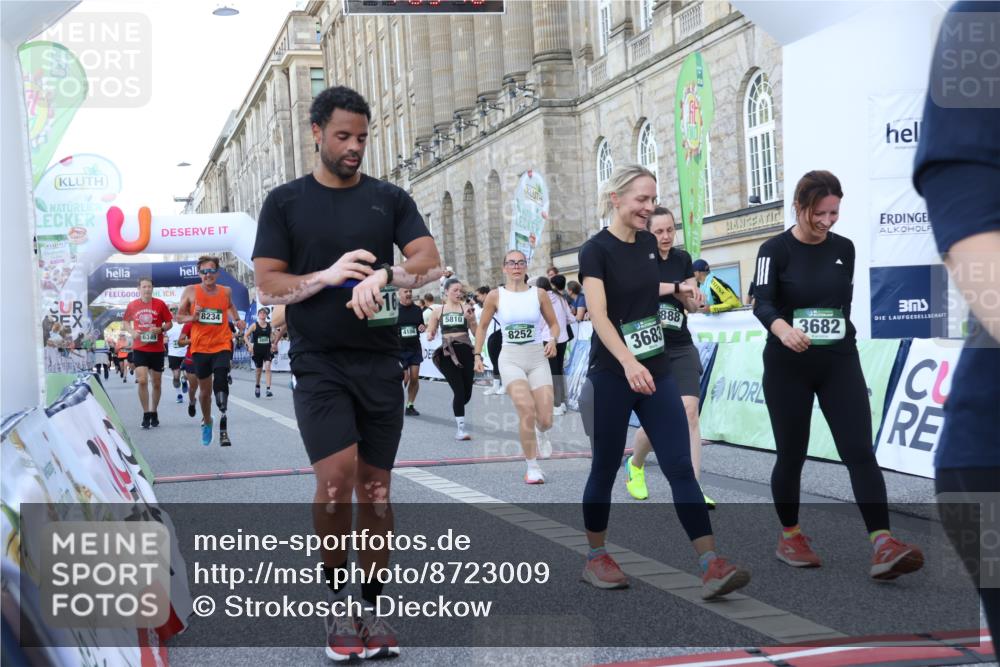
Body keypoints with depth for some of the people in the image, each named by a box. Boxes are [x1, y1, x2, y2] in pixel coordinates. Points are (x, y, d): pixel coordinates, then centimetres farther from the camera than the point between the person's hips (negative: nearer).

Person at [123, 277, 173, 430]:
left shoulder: (160, 304, -2)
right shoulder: (132, 305, 2)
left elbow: (169, 323, 4)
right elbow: (126, 321, 17)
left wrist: (161, 329, -17)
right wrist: (132, 332, -3)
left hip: (157, 349, 0)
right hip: (139, 349, 0)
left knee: (156, 383, 9)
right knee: (142, 380, -13)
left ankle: (154, 413, 26)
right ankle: (146, 414, -2)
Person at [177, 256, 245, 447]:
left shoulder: (226, 291, 2)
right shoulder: (190, 291, -2)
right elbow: (178, 316, 5)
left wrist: (237, 320, 8)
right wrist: (192, 317, -15)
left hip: (222, 346, -1)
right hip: (200, 347, 1)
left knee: (220, 384, -21)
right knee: (205, 389, 13)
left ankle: (223, 429, -21)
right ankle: (206, 422, 39)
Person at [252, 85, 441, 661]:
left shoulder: (390, 198, 8)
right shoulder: (286, 202, 4)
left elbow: (431, 263, -4)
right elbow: (268, 286, -2)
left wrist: (381, 277, -22)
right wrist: (328, 275, -18)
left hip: (381, 364, 2)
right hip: (319, 365, -2)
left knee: (375, 488, 6)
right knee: (337, 475, -17)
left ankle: (373, 612, 19)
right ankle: (337, 602, 4)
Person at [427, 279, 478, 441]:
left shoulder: (466, 308, 5)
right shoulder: (438, 311, 7)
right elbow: (430, 333, 14)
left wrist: (470, 319, -15)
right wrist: (430, 336, -9)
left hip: (465, 351, 1)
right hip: (447, 353, -1)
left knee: (466, 394, 7)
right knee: (459, 391, -12)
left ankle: (456, 409, 42)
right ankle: (460, 429, -4)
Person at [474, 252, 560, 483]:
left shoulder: (539, 294, 2)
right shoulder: (495, 296, 0)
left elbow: (554, 323, 12)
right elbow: (482, 327, 11)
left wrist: (552, 340, -8)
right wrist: (477, 355, 4)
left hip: (537, 358, 2)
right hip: (510, 359, -2)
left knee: (545, 419, -5)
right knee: (526, 410, -23)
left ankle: (540, 434, 36)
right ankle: (532, 467, -9)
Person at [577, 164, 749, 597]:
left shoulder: (648, 242, 8)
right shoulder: (596, 249, -12)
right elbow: (599, 315, -25)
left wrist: (675, 289, 16)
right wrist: (628, 362, -39)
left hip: (657, 371, 6)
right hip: (612, 376, -5)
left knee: (680, 467, -3)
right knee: (605, 469, 6)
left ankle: (711, 566, -7)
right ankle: (595, 558, 23)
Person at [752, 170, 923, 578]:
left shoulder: (844, 248, 5)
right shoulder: (775, 250, -7)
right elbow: (762, 303, -21)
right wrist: (782, 328, -41)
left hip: (839, 362, 3)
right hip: (788, 366, -3)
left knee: (860, 451, -10)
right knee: (791, 454, 5)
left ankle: (883, 546, -18)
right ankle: (790, 537, 24)